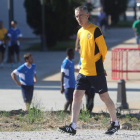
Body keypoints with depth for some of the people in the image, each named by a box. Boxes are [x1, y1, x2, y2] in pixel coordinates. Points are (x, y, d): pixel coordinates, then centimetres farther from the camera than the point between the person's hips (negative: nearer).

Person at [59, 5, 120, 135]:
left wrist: (98, 63, 4)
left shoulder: (95, 30, -11)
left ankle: (115, 123, 17)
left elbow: (103, 49, -8)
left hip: (96, 71, -7)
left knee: (104, 97, 2)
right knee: (76, 95, -3)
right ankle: (73, 126, -5)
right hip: (83, 71, 7)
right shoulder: (80, 32, 12)